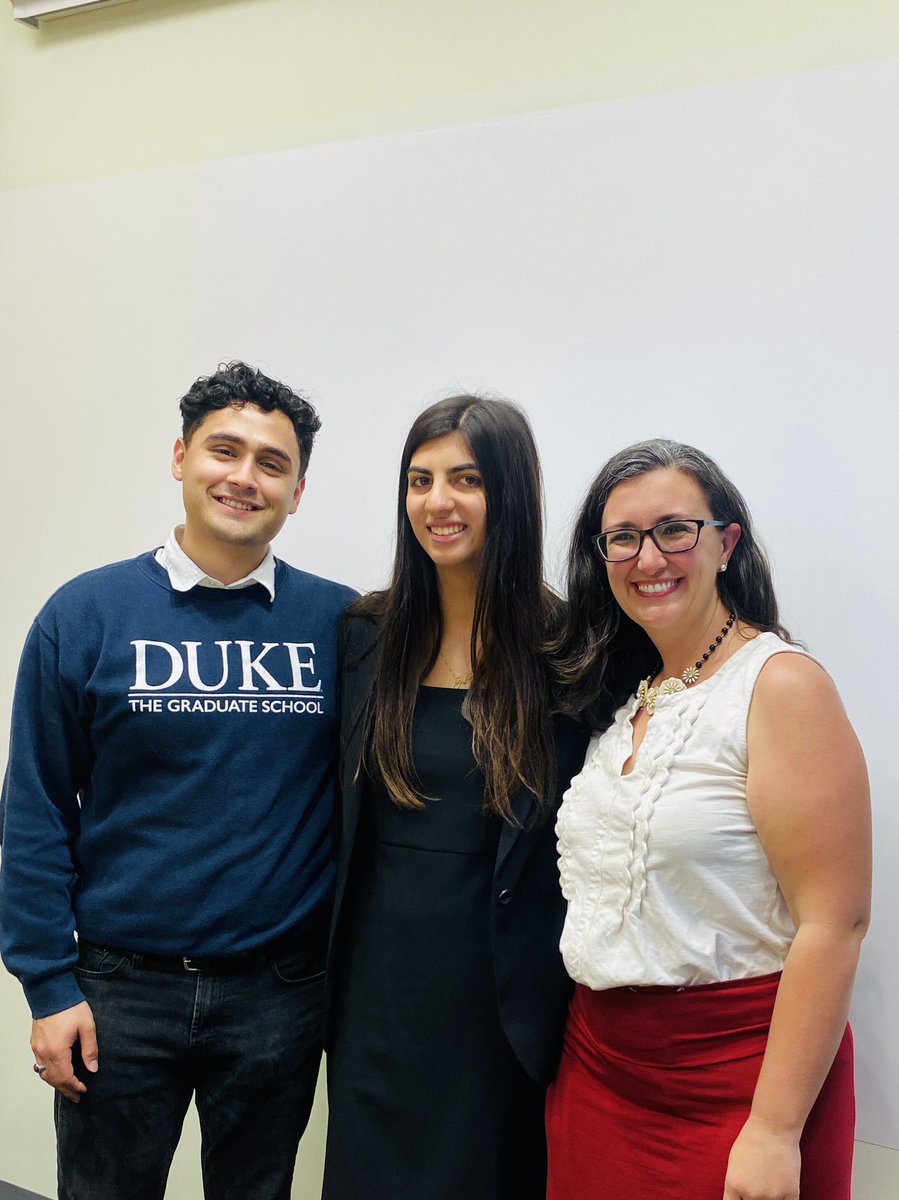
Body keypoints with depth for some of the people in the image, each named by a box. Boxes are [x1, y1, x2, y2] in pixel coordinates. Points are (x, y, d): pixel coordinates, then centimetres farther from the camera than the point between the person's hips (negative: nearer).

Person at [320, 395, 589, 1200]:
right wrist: (329, 970, 8)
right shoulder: (368, 636, 0)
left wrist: (569, 999, -8)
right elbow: (345, 815, 8)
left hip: (501, 995, -3)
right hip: (376, 988, 3)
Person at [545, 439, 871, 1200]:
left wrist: (775, 1131, -19)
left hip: (733, 1077, -6)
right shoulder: (617, 700, 6)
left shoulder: (781, 686, -14)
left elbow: (833, 923, -18)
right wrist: (573, 1062, 9)